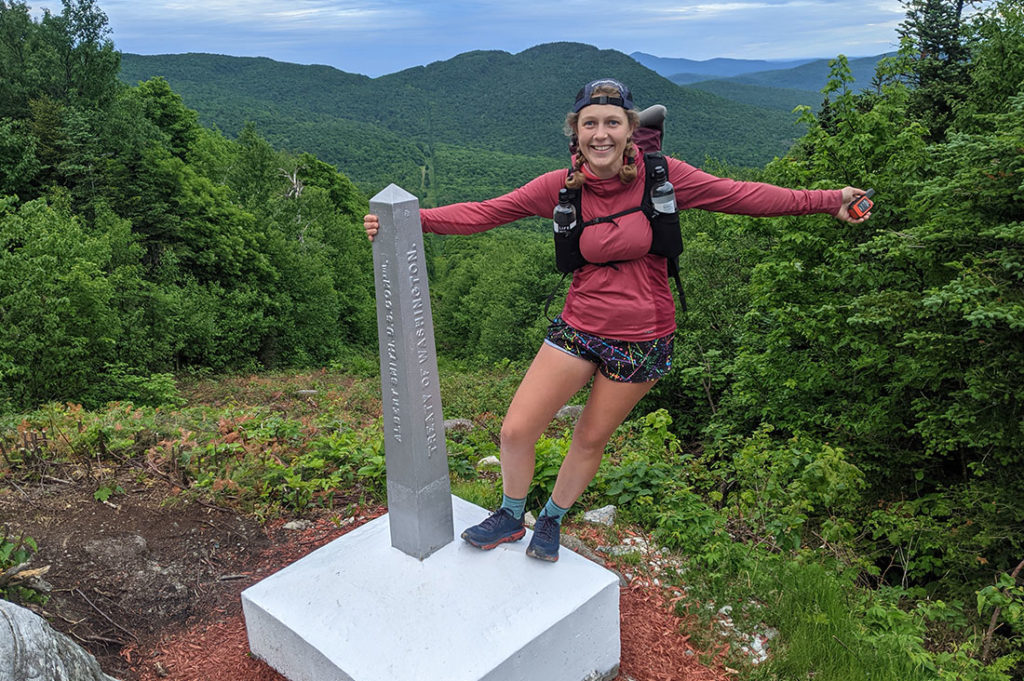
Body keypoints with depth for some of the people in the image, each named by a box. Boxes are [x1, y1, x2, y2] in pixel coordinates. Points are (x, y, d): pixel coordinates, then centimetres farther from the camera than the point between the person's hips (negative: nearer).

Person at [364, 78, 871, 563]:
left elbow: (739, 195, -3)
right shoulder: (562, 186, -8)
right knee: (516, 431, -2)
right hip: (579, 327, 1)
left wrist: (827, 201, -3)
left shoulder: (659, 175, -11)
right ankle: (510, 516, 30)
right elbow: (484, 213, -7)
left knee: (592, 439, 14)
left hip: (643, 338, -1)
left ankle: (552, 520, 43)